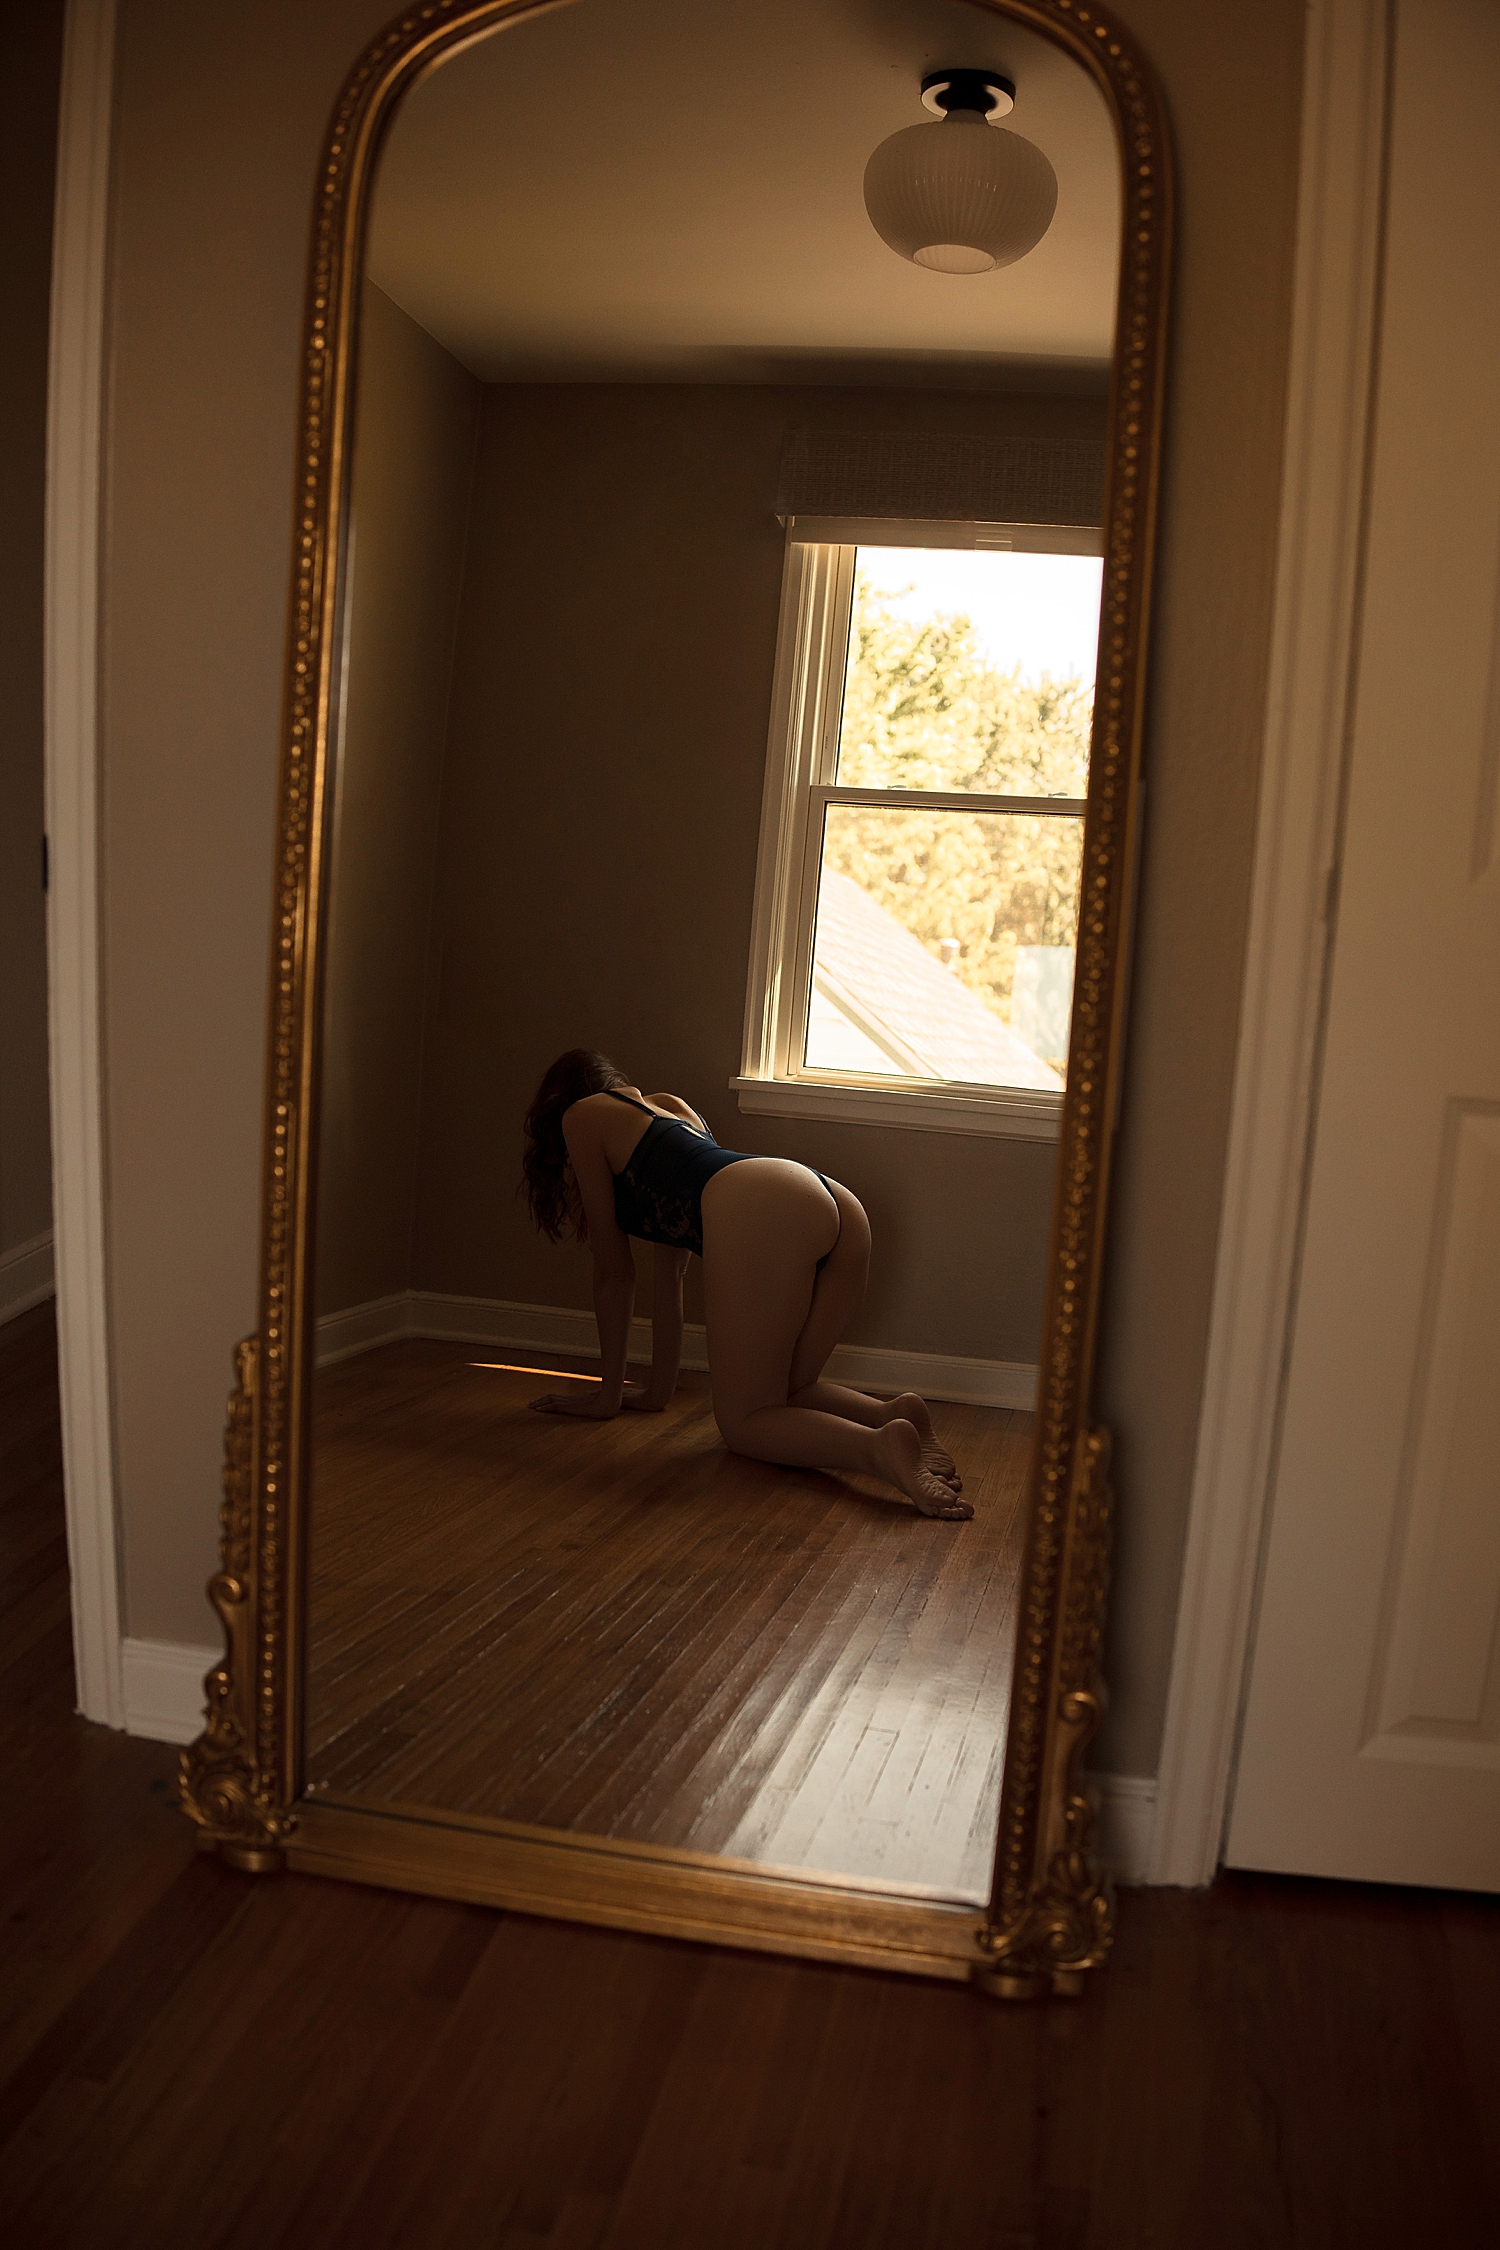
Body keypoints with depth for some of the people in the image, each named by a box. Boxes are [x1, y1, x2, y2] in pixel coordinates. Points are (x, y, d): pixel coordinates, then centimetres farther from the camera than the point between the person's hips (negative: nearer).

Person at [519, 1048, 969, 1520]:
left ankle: (878, 1448, -24)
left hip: (763, 1213, -7)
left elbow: (614, 1271, 23)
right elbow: (670, 1268, 41)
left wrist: (608, 1395, 31)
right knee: (785, 1394, 22)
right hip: (841, 1208, 7)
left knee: (743, 1423, 1)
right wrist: (658, 1390, 44)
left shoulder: (582, 1116, 23)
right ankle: (895, 1413, -4)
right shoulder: (670, 1106, 41)